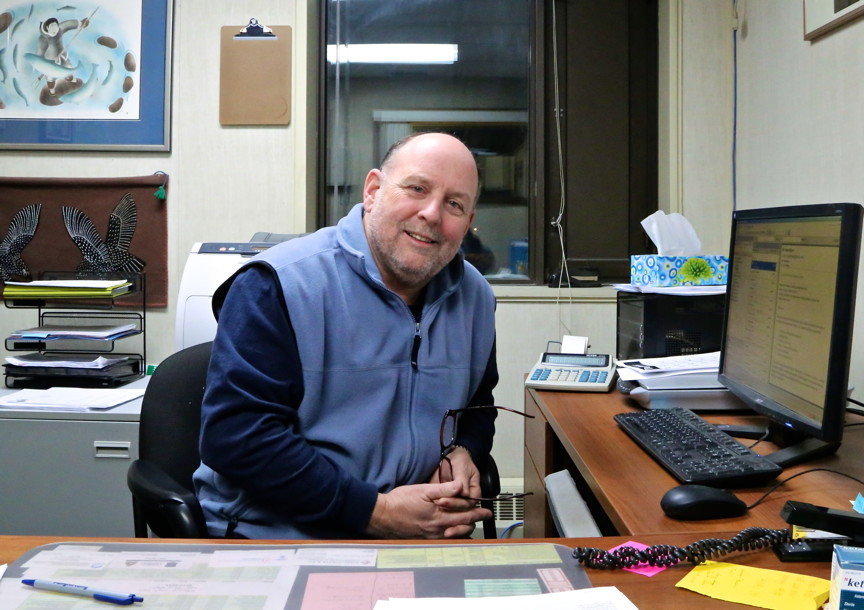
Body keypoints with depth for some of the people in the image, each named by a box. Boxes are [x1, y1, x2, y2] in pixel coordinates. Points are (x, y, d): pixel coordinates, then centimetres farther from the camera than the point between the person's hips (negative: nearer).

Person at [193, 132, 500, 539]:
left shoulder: (475, 296, 8)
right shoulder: (278, 286, -13)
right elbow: (234, 436, -18)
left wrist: (461, 452, 0)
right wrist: (374, 512, -18)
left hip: (422, 534, 5)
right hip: (274, 533, -4)